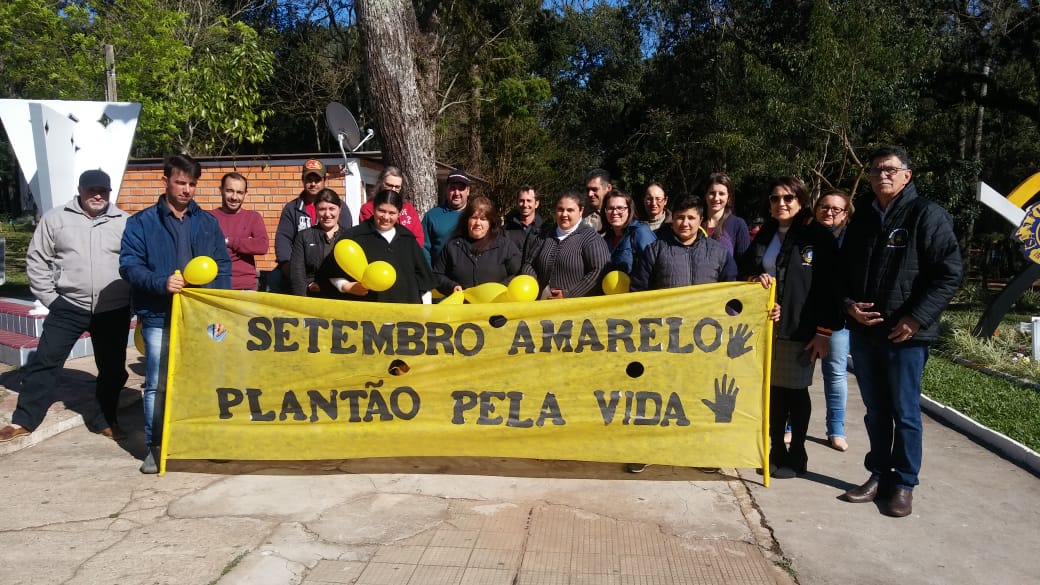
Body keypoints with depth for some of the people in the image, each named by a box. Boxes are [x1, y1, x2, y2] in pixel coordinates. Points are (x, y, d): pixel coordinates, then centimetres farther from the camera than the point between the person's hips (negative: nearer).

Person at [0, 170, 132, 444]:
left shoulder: (125, 223, 1)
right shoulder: (55, 218, 1)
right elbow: (37, 259, 5)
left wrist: (133, 300, 0)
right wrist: (49, 297, -1)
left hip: (114, 310, 1)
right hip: (68, 307, -1)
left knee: (113, 368, 9)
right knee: (44, 361, 0)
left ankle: (106, 420, 26)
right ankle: (24, 420, 12)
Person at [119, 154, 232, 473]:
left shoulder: (208, 222, 10)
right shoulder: (142, 222, 3)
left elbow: (222, 267, 8)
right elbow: (129, 265, -5)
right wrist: (161, 283, -22)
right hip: (159, 318, -2)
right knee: (157, 384, 1)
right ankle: (155, 446, 15)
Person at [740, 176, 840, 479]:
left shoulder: (819, 237, -5)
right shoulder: (764, 235, 11)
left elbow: (830, 287, -8)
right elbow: (744, 270, 18)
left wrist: (824, 331, -12)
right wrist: (755, 278, -6)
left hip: (799, 329, -4)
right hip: (765, 325, 4)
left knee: (795, 391, 5)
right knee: (773, 388, 8)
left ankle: (797, 455, 19)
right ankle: (776, 450, 21)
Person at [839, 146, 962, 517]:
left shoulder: (927, 215, -5)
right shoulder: (862, 218, 13)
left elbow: (949, 274, -10)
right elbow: (844, 270, 17)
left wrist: (917, 319, -16)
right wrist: (848, 305, -1)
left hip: (906, 334, -5)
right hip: (863, 332, 5)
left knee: (904, 412, 4)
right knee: (875, 411, 14)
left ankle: (904, 484, 17)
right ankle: (879, 476, 25)